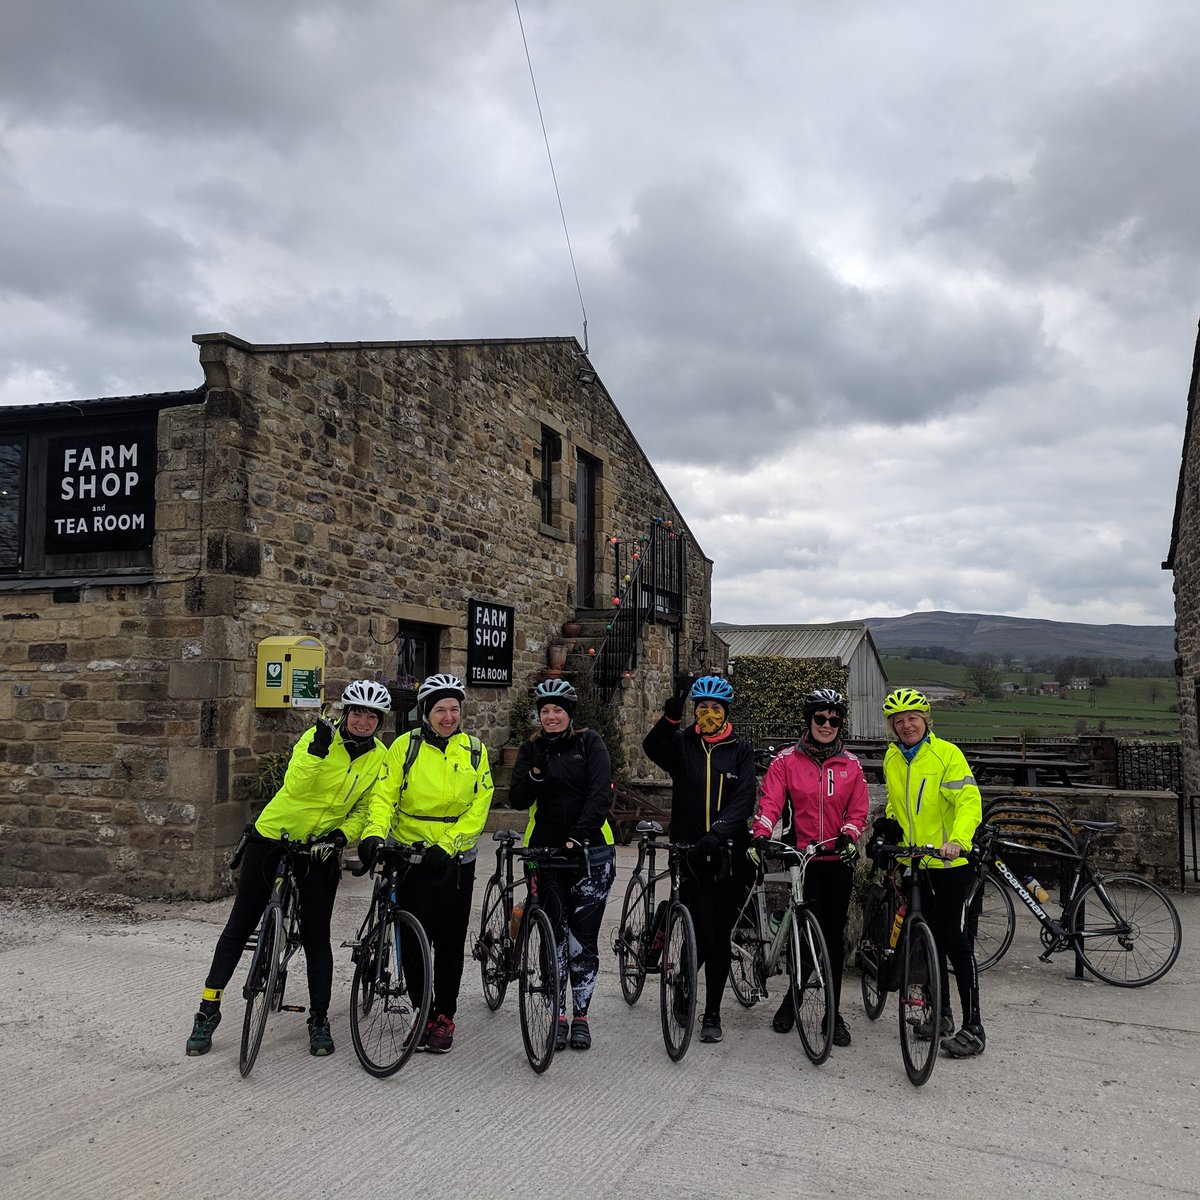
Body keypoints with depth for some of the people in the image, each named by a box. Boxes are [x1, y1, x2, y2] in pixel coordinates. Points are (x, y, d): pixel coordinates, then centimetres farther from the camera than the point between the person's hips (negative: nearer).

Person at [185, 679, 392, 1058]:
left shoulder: (380, 759, -5)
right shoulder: (320, 736, -16)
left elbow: (365, 810, 3)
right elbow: (294, 785, -28)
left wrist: (341, 835, -15)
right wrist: (318, 749, -40)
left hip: (319, 849, 2)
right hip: (273, 837, -2)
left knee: (316, 935, 1)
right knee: (240, 924, 6)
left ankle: (319, 1019, 16)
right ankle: (208, 1010, 19)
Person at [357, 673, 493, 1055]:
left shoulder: (474, 750, -1)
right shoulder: (406, 746, -4)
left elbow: (478, 810, -5)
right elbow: (384, 795, -9)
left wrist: (446, 845, -16)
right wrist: (374, 834, -26)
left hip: (455, 860, 1)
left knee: (450, 941, 7)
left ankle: (445, 1016, 21)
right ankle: (424, 1013, 18)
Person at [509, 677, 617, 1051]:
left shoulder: (590, 744, 0)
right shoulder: (531, 750, 7)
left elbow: (601, 794, -10)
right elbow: (517, 800, -2)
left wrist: (580, 835, -22)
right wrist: (535, 773, -20)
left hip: (589, 852, -2)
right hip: (546, 851, 2)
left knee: (583, 937, 0)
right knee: (556, 935, 3)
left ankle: (581, 1016, 13)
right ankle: (557, 1016, 14)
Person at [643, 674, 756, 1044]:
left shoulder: (740, 749, 4)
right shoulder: (682, 743, 2)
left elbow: (744, 800, -9)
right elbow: (653, 749, -20)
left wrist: (718, 832, -26)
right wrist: (669, 718, -40)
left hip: (728, 855, 1)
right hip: (690, 852, -1)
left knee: (721, 938, 7)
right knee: (704, 936, -7)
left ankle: (712, 1013, 23)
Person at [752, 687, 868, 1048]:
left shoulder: (851, 765, 8)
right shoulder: (787, 760, 0)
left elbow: (858, 811, 5)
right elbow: (770, 801, -9)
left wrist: (848, 834, -15)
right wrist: (760, 835, -26)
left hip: (839, 860, 3)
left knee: (834, 936, 7)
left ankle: (833, 1014, 19)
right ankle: (793, 997, 16)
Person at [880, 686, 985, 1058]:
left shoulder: (946, 753, -12)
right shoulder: (892, 757, 7)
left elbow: (969, 801, -22)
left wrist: (957, 841, -36)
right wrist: (890, 821, 7)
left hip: (948, 864, -6)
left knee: (955, 941, -4)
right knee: (929, 939, 15)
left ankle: (973, 1027, 4)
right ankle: (942, 1013, 29)